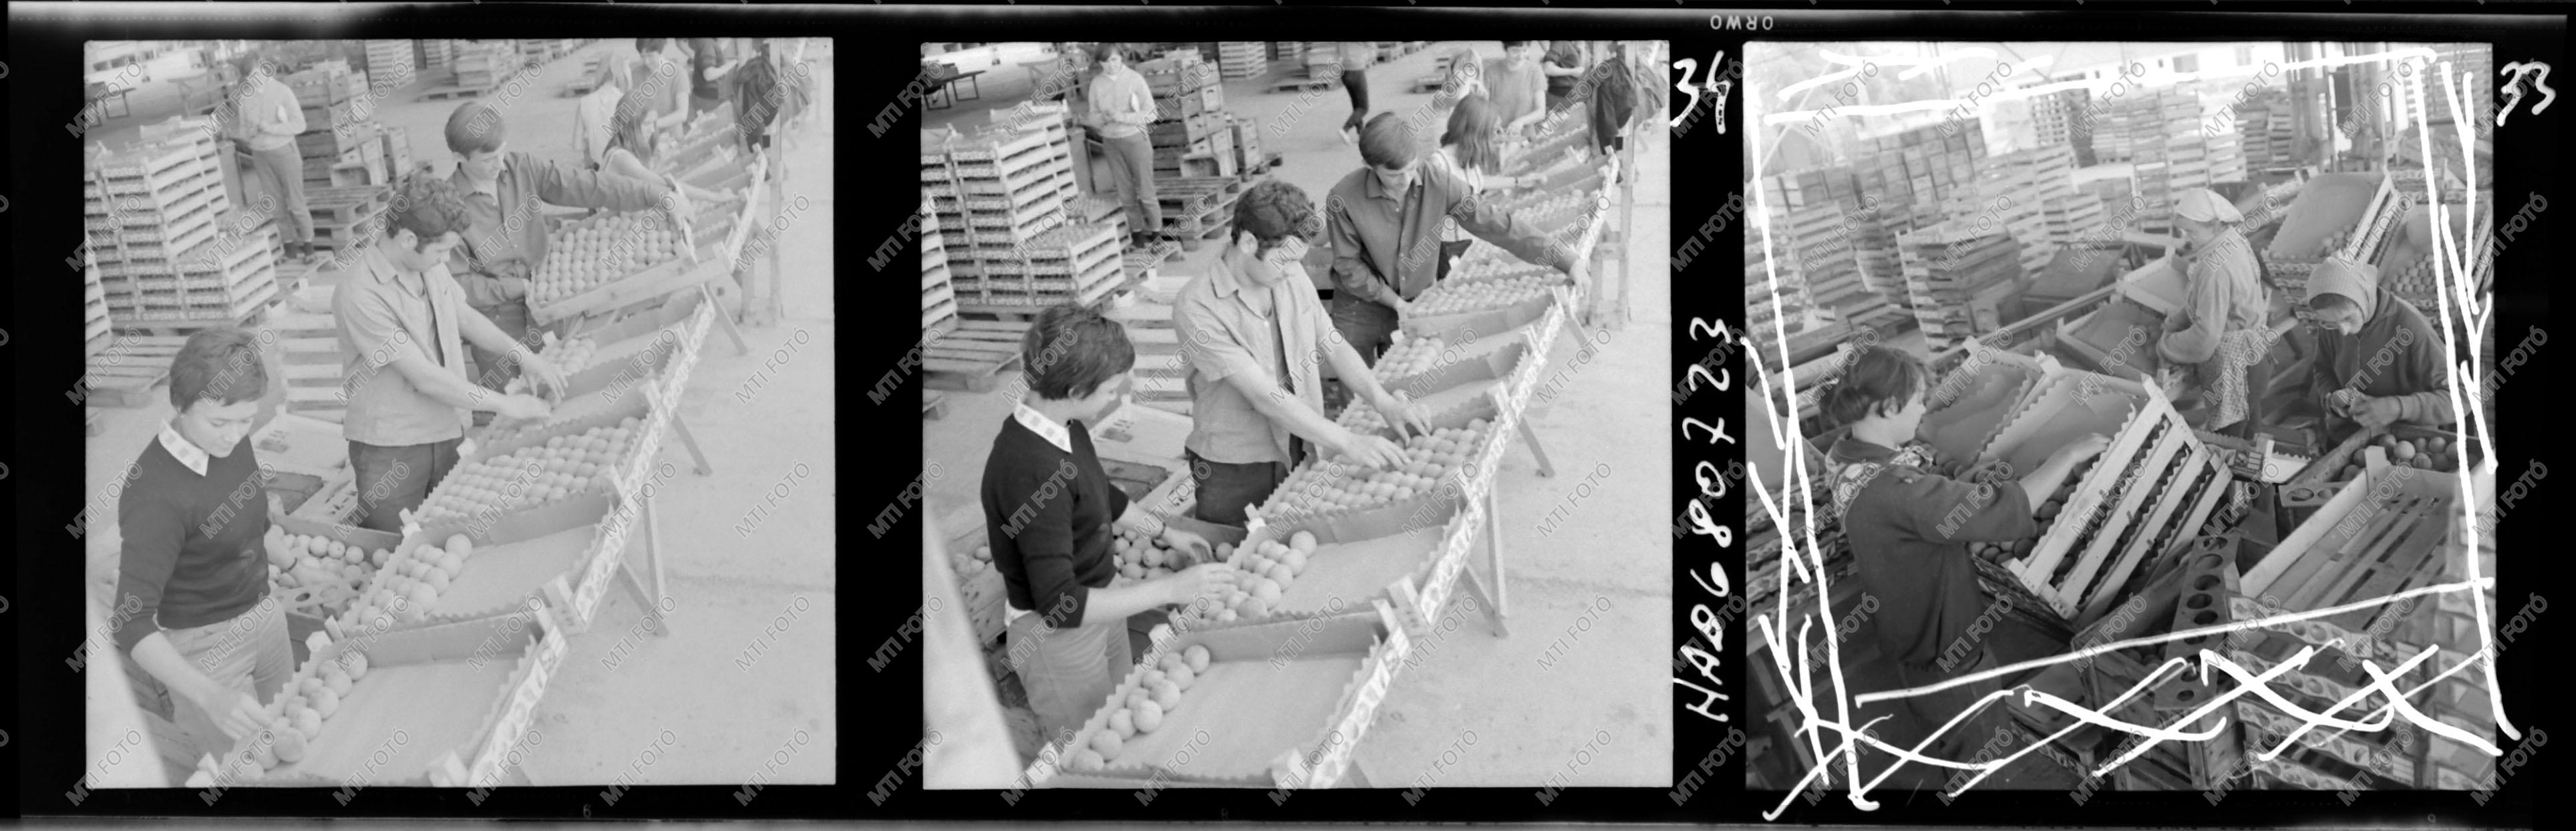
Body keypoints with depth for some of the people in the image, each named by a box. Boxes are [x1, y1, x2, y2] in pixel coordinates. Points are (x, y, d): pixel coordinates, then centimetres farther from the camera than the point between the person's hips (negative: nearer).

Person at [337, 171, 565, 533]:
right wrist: (503, 404, -17)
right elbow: (426, 378, -23)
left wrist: (521, 355, 5)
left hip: (447, 432, 7)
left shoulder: (430, 267, 0)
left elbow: (464, 315, 19)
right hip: (390, 450, -7)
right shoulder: (361, 296, -24)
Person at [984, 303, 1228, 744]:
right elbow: (1060, 604, -34)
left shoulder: (1067, 426, -5)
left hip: (1099, 597, 9)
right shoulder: (1029, 469, -34)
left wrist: (1167, 532, 20)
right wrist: (1171, 589, -32)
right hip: (1058, 633, -9)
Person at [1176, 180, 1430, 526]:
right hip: (1235, 472, -5)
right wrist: (1347, 442, -28)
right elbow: (1264, 394, -26)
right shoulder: (1197, 309, -23)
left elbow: (1332, 344, 9)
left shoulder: (1291, 277, -2)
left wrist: (1384, 402, -5)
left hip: (1300, 451, 6)